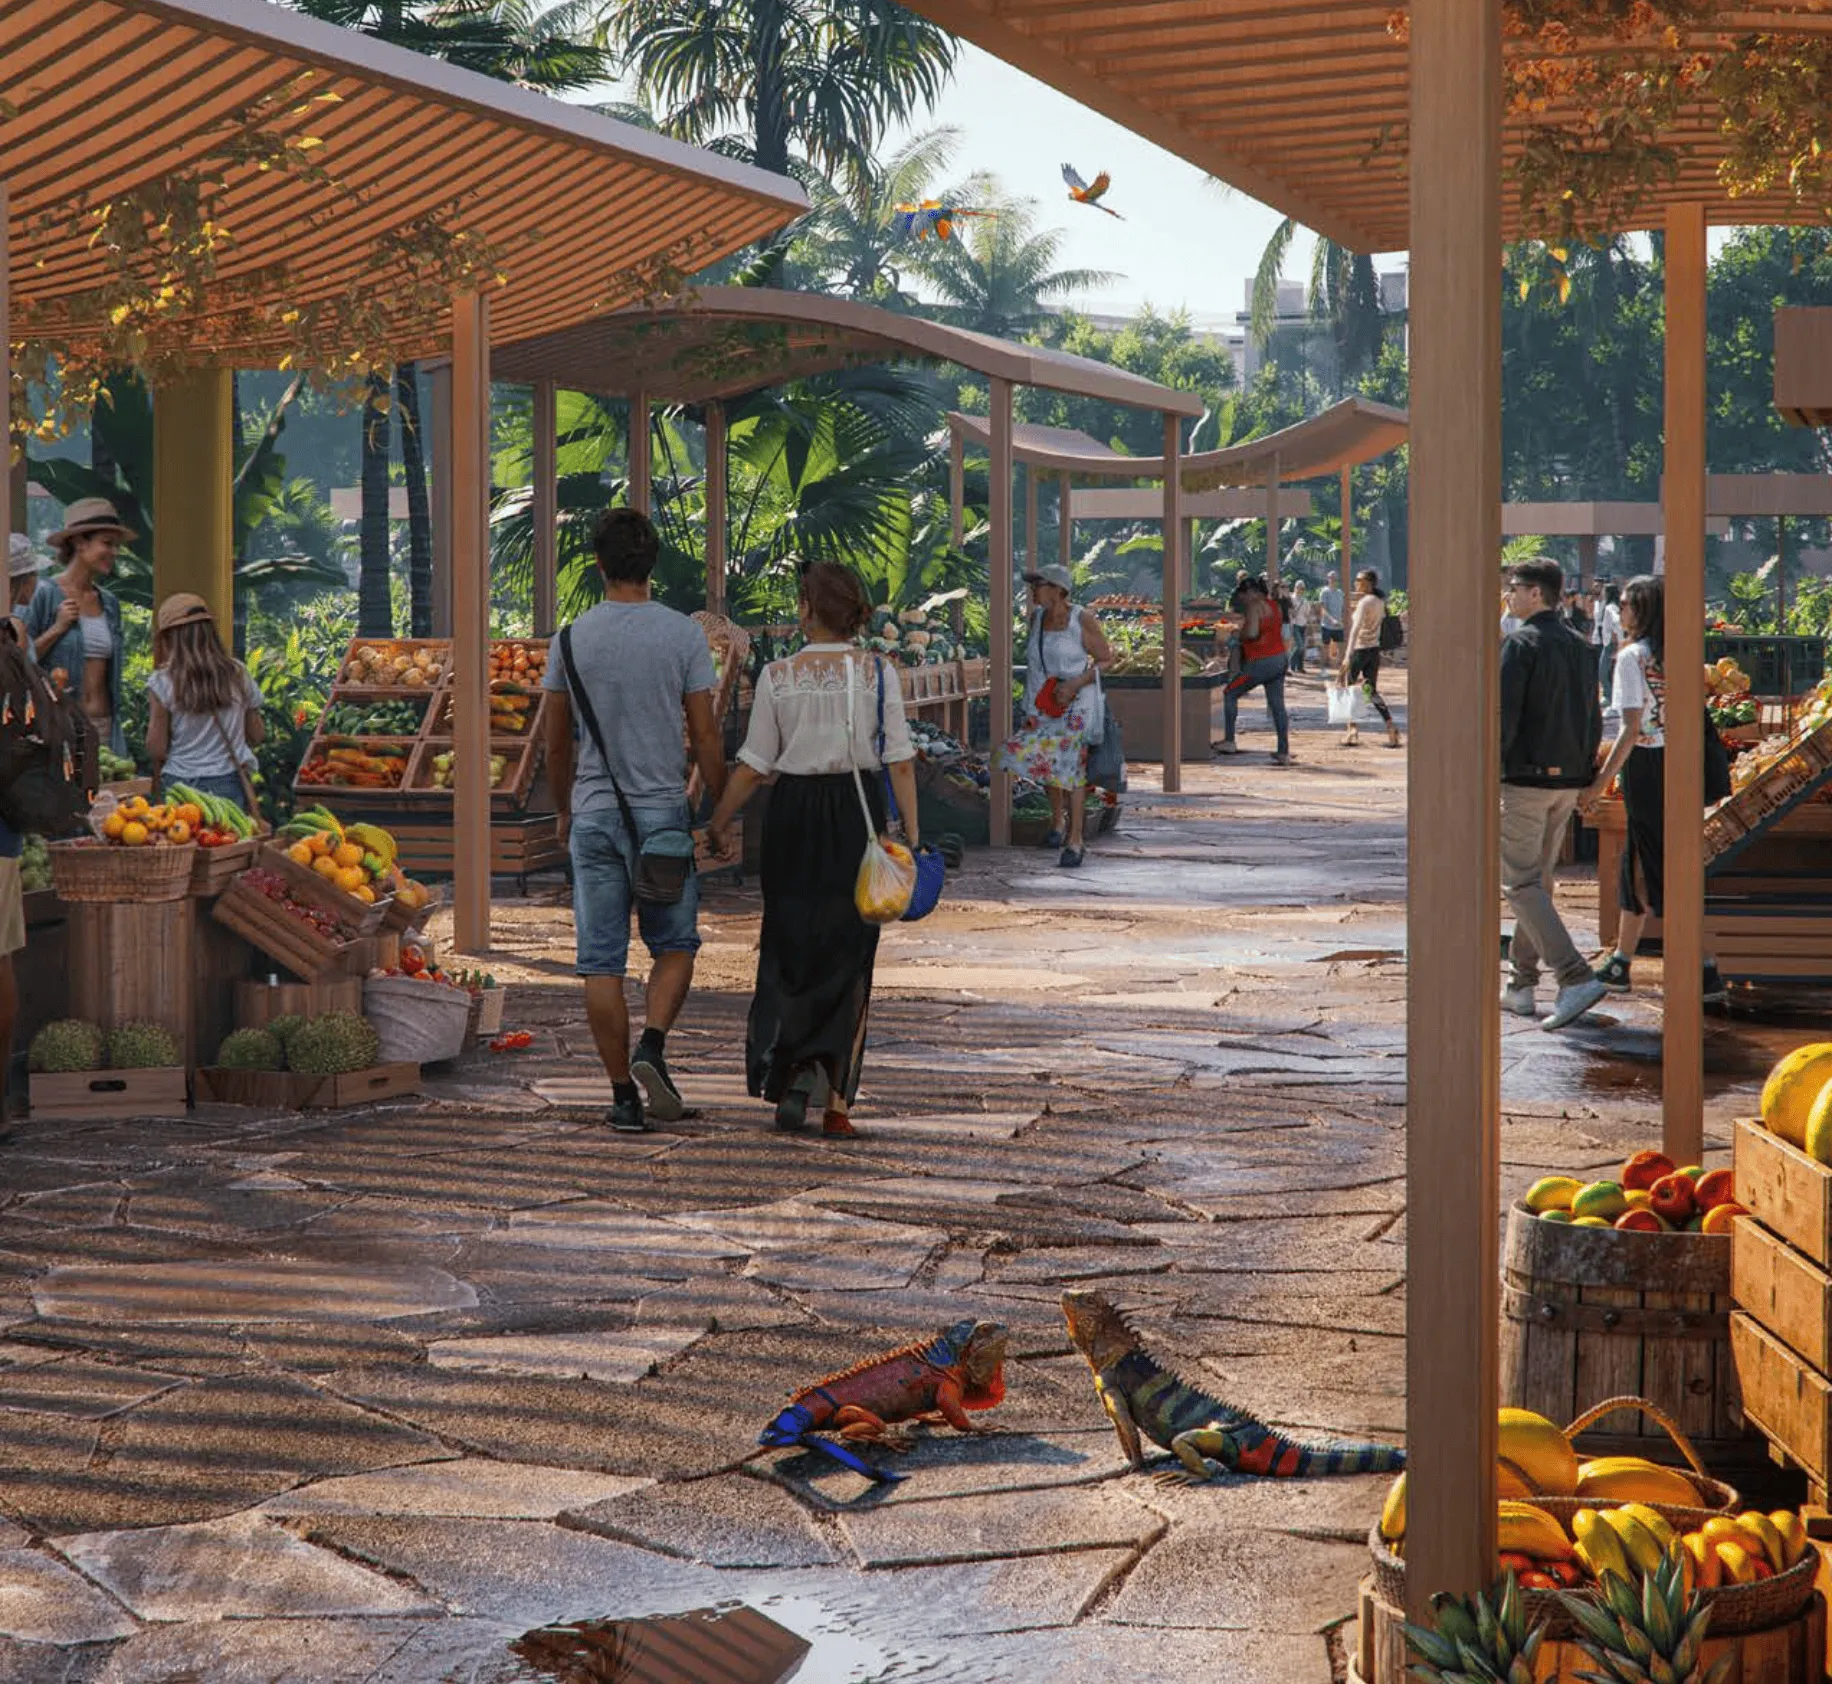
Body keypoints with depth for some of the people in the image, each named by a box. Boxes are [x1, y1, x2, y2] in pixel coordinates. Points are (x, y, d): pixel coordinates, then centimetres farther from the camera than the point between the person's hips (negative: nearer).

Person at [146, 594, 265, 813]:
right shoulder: (238, 674, 2)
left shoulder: (163, 682, -8)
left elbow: (156, 749, -7)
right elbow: (256, 736, 9)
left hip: (181, 787, -3)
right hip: (231, 784, 3)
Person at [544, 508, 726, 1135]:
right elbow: (706, 736, -4)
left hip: (593, 817, 1)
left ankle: (624, 1095, 3)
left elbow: (556, 742, 8)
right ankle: (652, 1044, -11)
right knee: (674, 944, 13)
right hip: (663, 812, -1)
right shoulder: (683, 635, -4)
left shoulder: (572, 638, 1)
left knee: (602, 961, 4)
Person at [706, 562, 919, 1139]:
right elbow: (901, 762, -6)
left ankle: (794, 1073, -2)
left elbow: (753, 766, -3)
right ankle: (837, 1098, 5)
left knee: (789, 946, 14)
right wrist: (911, 834, -1)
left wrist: (718, 821, 10)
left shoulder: (778, 676, -5)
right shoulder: (879, 673, -3)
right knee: (848, 955, 8)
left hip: (793, 813, -1)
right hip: (858, 813, 1)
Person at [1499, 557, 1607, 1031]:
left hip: (1525, 779, -8)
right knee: (1538, 880, 17)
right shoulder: (1580, 647, 11)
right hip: (1568, 781, 8)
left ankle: (1576, 978, -18)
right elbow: (1594, 721, 15)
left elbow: (1503, 714, -18)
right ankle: (1522, 984, 22)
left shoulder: (1521, 644, -12)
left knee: (1520, 884, -5)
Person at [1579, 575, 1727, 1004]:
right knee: (1636, 868, 16)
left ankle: (1707, 973, -9)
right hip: (1677, 764, 8)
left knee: (1662, 872, -5)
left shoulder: (1632, 657, -13)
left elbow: (1631, 729, -17)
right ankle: (1620, 964, 23)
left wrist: (1601, 782, -16)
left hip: (1645, 767, -8)